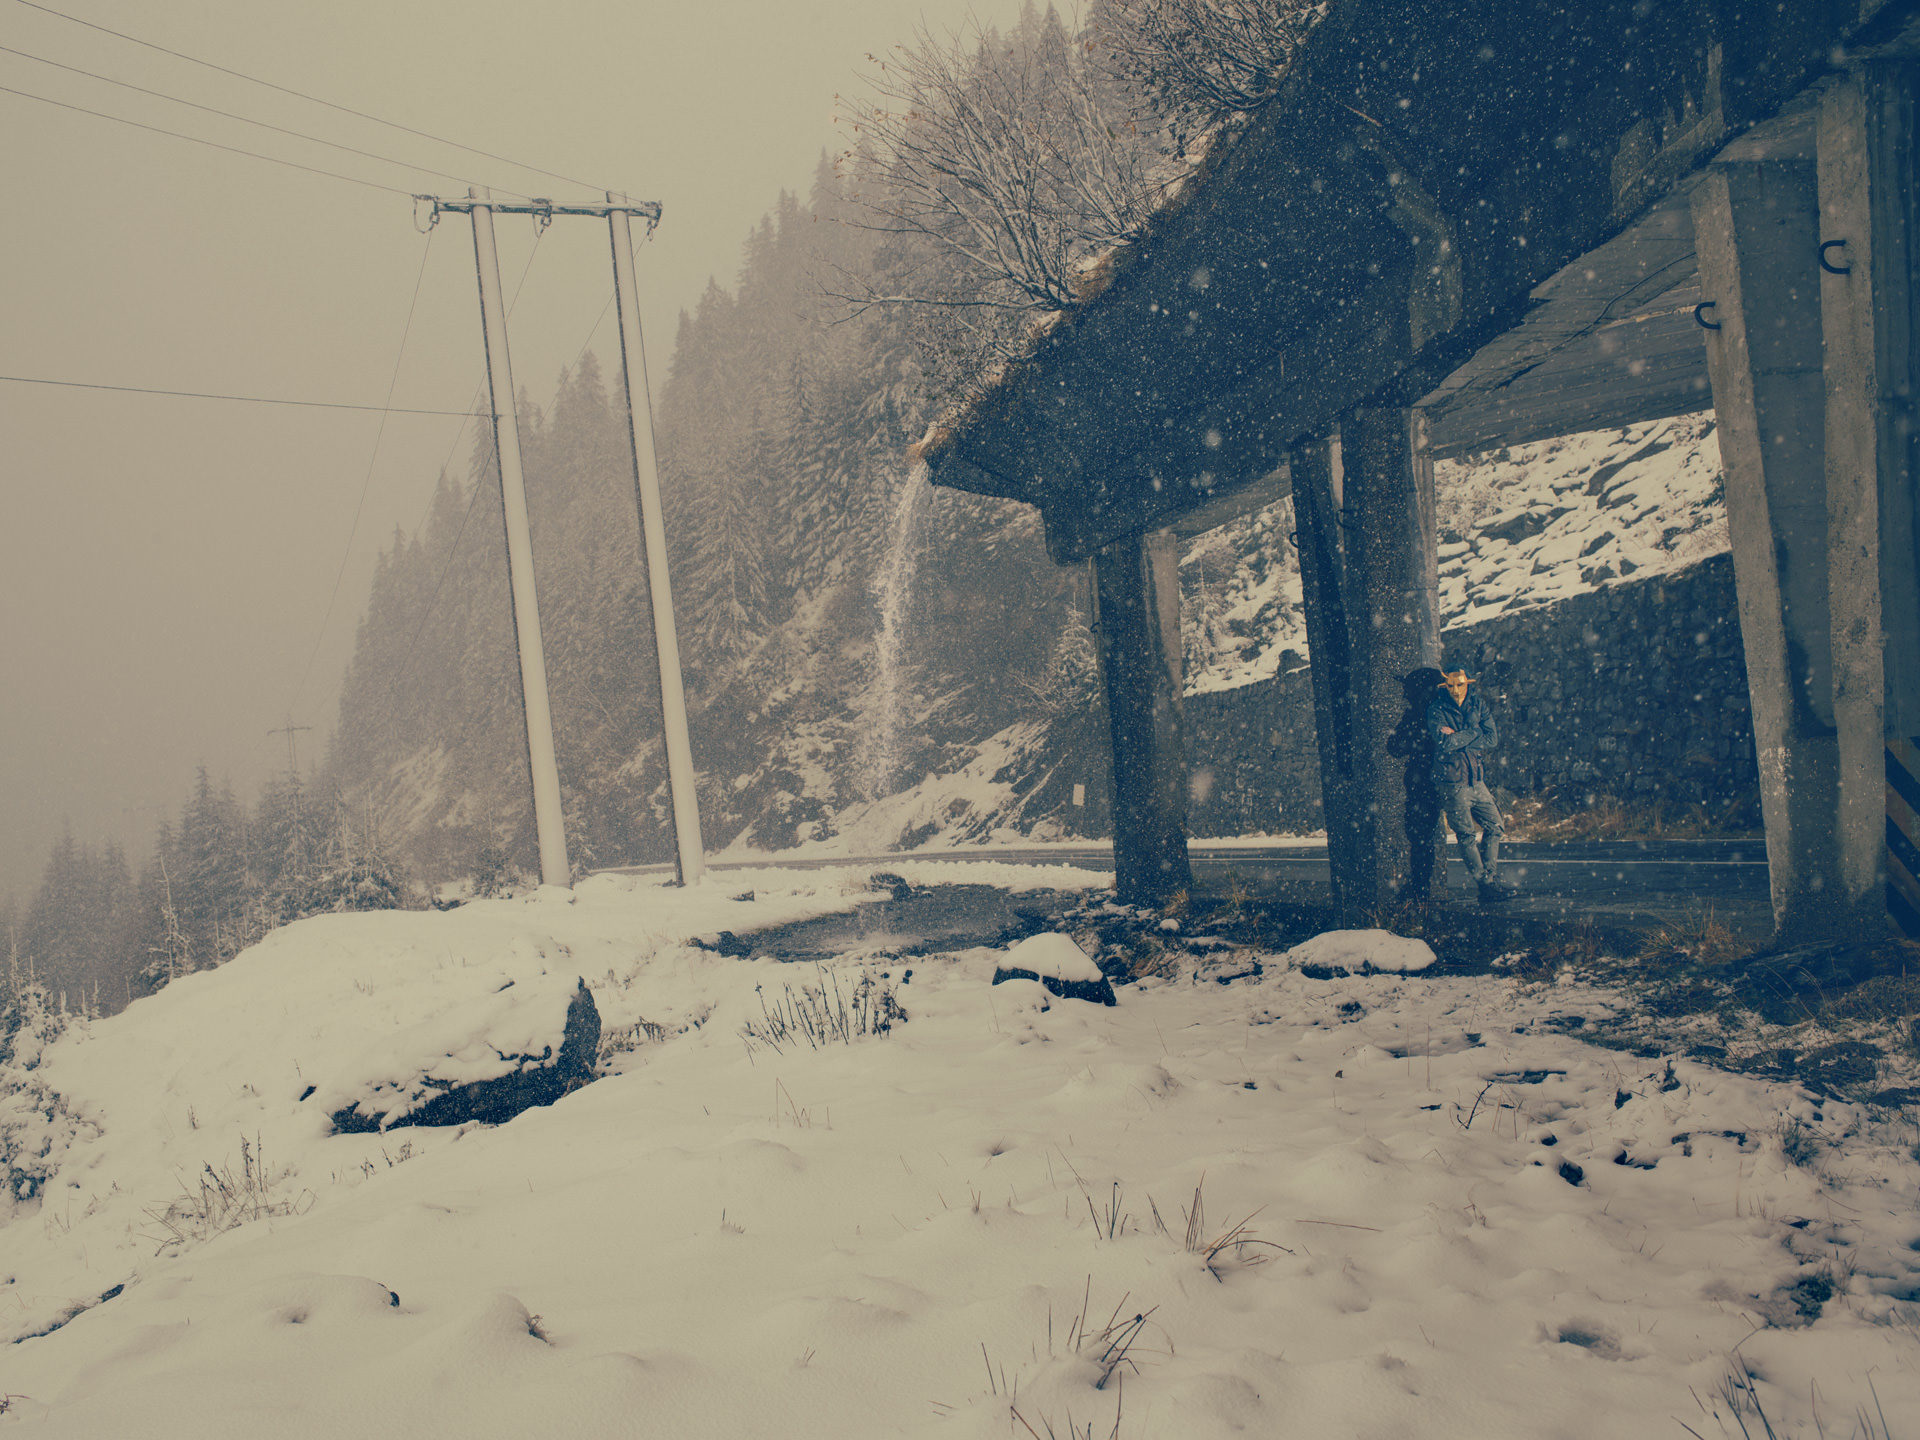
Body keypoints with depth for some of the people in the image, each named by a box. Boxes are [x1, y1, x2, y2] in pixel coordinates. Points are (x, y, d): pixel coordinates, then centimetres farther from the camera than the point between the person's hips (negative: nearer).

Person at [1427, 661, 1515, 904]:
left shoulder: (1478, 704, 9)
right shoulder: (1436, 710, -6)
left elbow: (1493, 738, -3)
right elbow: (1445, 742, -22)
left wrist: (1458, 739, -13)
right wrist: (1475, 732, -11)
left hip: (1477, 779, 5)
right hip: (1453, 781, -5)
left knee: (1495, 827, 7)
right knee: (1466, 836, -3)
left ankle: (1491, 877, 16)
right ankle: (1486, 884, 2)